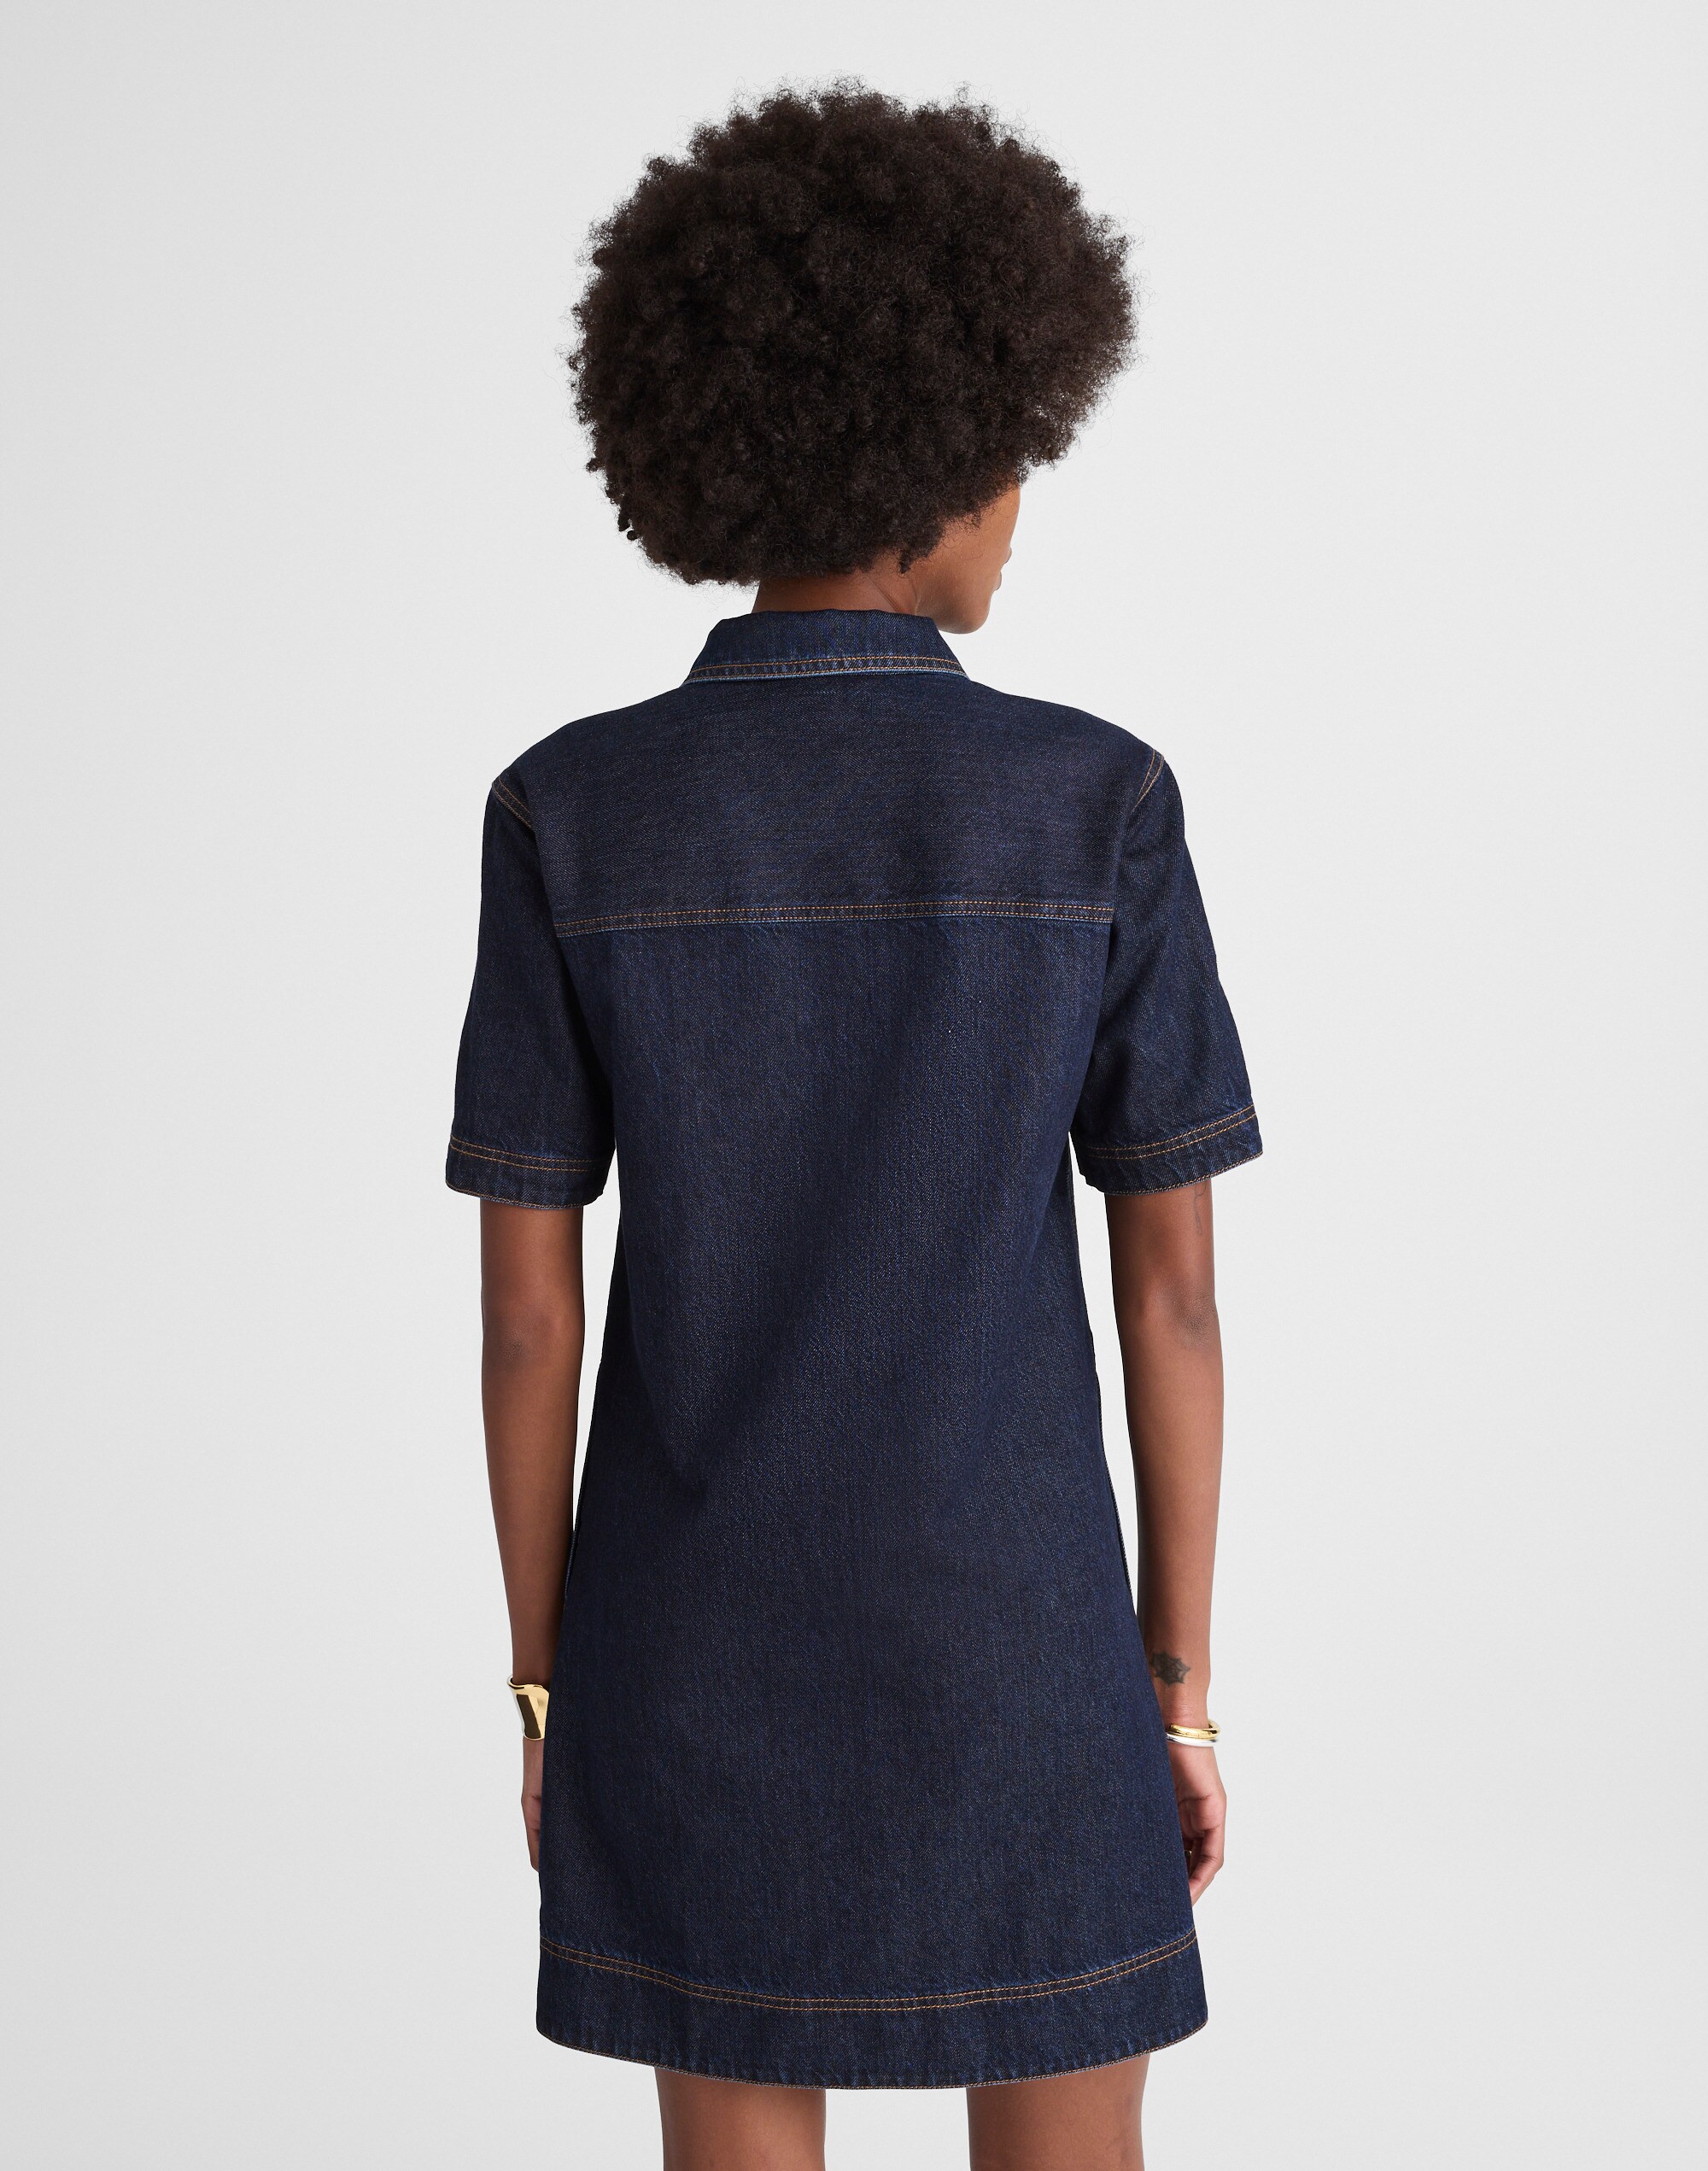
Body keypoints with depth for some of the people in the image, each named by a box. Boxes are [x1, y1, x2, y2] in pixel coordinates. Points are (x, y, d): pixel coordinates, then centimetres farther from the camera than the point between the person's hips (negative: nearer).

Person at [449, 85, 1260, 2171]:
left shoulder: (569, 814, -9)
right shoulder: (1097, 805, -11)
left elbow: (527, 1307, -5)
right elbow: (1172, 1287, -7)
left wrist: (544, 1681, 7)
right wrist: (1182, 1681, 4)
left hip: (705, 1662, 1)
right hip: (1010, 1663, -1)